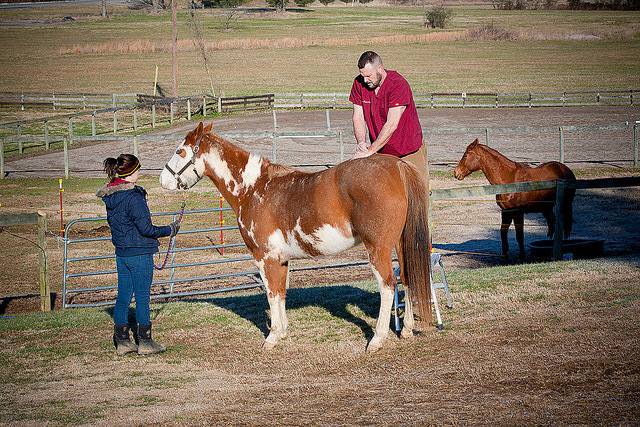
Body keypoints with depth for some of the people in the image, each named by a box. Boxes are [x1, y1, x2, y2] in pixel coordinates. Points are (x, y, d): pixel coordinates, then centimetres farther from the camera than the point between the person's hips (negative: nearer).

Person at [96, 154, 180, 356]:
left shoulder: (110, 196, 7)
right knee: (143, 297, 1)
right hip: (139, 254, -8)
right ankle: (145, 342, 8)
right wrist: (169, 230, -7)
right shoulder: (133, 197, -20)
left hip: (121, 253, 8)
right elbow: (145, 228, -20)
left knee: (123, 296, 12)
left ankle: (122, 341, 17)